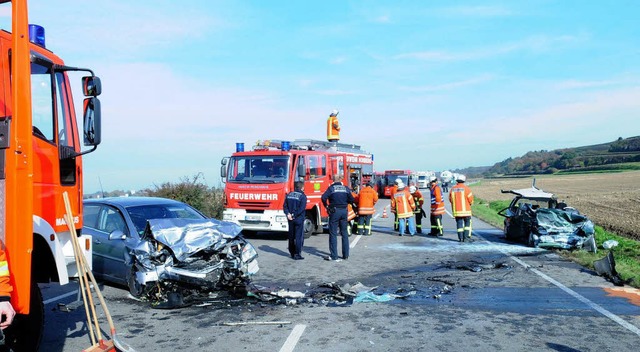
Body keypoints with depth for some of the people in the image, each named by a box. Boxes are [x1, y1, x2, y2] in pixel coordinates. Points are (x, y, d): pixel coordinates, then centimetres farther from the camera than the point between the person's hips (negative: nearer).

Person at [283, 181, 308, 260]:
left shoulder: (289, 195, 8)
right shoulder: (302, 196, -9)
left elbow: (285, 206, 3)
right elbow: (302, 208, -18)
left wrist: (288, 214, -7)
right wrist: (294, 215, -13)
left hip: (290, 219, 6)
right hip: (299, 219, -5)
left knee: (291, 237, 14)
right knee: (299, 237, -1)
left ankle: (292, 253, 20)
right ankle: (297, 254, -3)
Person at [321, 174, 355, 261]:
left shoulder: (331, 188, -5)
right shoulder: (346, 188, 5)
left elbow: (323, 197, -19)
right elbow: (351, 200, 4)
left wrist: (326, 206, -4)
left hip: (334, 211, -4)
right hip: (344, 211, 4)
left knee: (333, 234, 0)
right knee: (344, 233, 13)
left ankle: (334, 256, -2)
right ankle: (346, 255, 17)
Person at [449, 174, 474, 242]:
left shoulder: (452, 189, 2)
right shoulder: (466, 188, -10)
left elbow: (450, 199, 8)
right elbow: (471, 200, -7)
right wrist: (470, 203, 15)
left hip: (456, 210, 3)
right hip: (465, 210, -3)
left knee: (459, 224, 8)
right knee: (467, 223, 9)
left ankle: (460, 238, 5)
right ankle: (466, 236, 0)